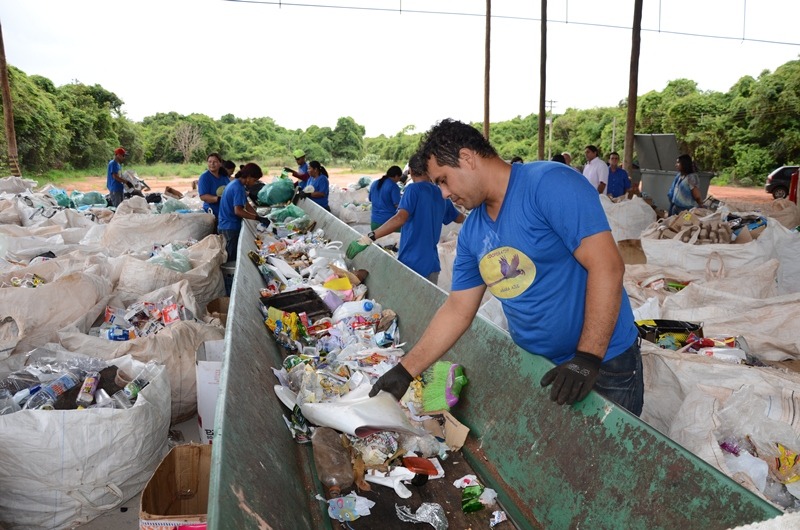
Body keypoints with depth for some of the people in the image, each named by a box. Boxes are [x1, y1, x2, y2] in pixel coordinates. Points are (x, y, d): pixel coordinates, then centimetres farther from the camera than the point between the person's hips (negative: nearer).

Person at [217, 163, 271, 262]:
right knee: (232, 257, -3)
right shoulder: (238, 188, -20)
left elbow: (247, 205, 13)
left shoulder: (236, 184, 11)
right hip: (231, 226, -10)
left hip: (227, 225, 10)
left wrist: (259, 217, 2)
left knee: (230, 255, 16)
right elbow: (238, 211, -27)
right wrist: (258, 218, -26)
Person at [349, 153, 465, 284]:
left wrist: (370, 237, -29)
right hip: (432, 265, 6)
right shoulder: (441, 194, 11)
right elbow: (460, 218, 29)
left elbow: (400, 218, -26)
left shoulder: (413, 189, -9)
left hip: (412, 264, -6)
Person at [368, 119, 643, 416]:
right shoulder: (471, 233, 1)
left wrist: (587, 359, -26)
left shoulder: (550, 184, -20)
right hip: (534, 366, 6)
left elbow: (607, 266, -24)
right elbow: (457, 311, 4)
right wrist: (405, 371, 0)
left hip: (603, 366, -6)